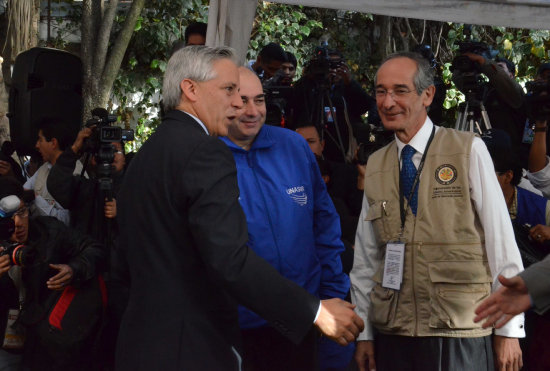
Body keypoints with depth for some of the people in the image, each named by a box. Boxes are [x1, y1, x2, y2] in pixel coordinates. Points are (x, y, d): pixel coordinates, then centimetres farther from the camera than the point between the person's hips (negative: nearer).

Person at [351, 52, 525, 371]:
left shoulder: (469, 151, -5)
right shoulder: (375, 166, 8)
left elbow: (501, 242, -5)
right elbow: (366, 254, 11)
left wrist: (509, 330, -5)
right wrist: (364, 333, 9)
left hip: (459, 335, -3)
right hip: (391, 333, 4)